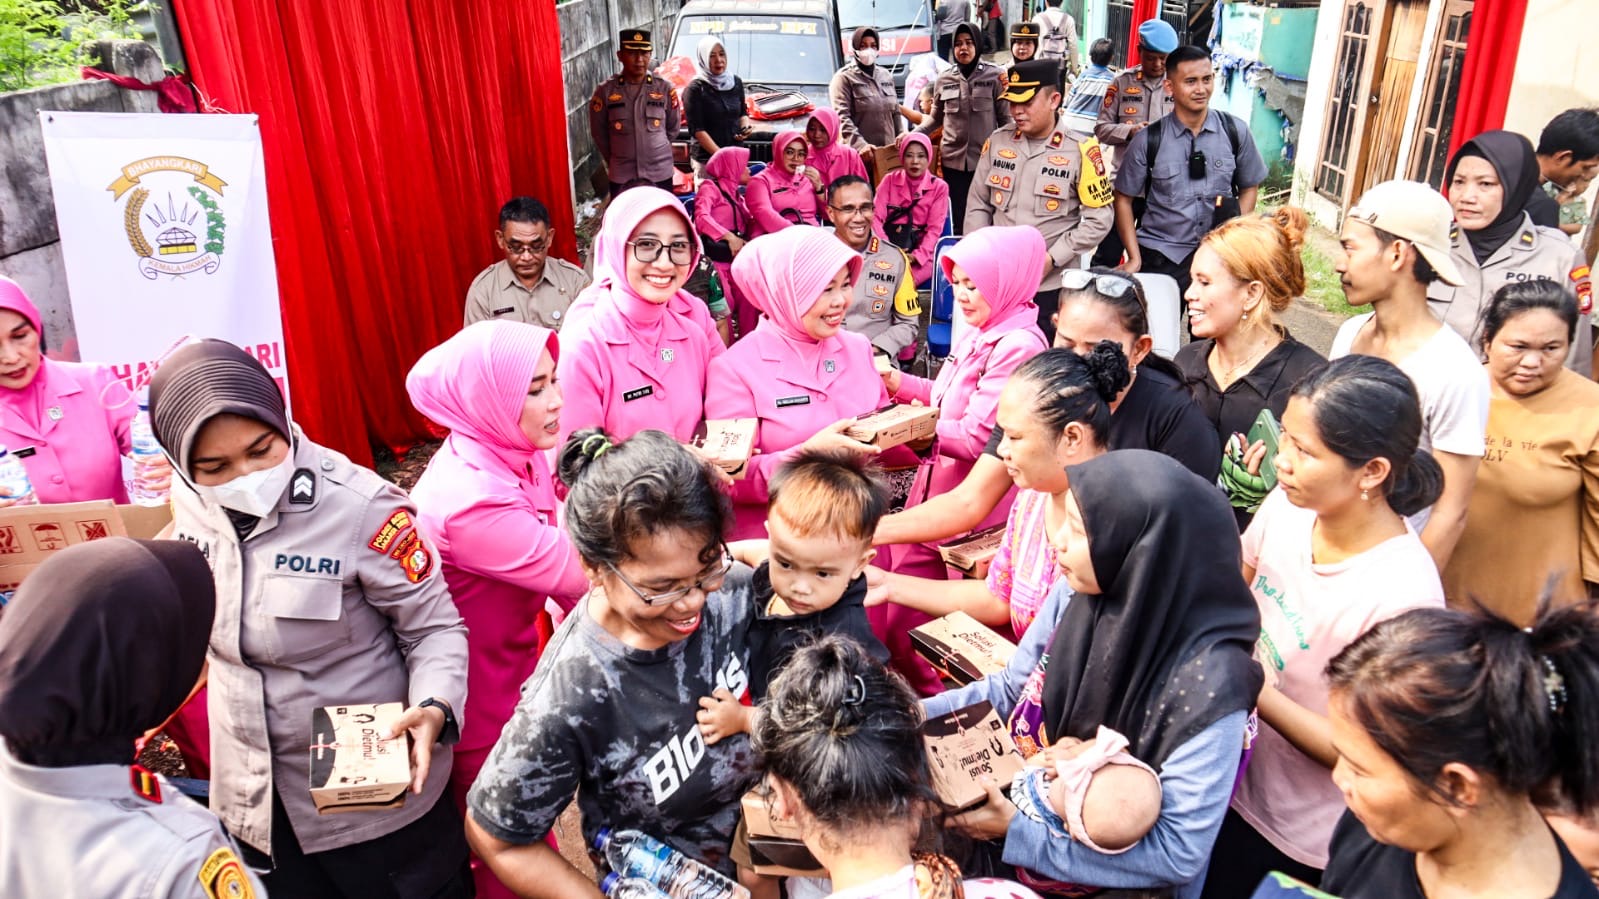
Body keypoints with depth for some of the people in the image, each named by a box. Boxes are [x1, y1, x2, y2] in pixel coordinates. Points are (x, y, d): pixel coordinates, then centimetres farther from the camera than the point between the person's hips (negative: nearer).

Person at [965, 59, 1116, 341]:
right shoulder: (997, 142, 4)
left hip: (1051, 285, -3)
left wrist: (1051, 260, -12)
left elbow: (1100, 218, -6)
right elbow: (977, 205, 12)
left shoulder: (1079, 150, -7)